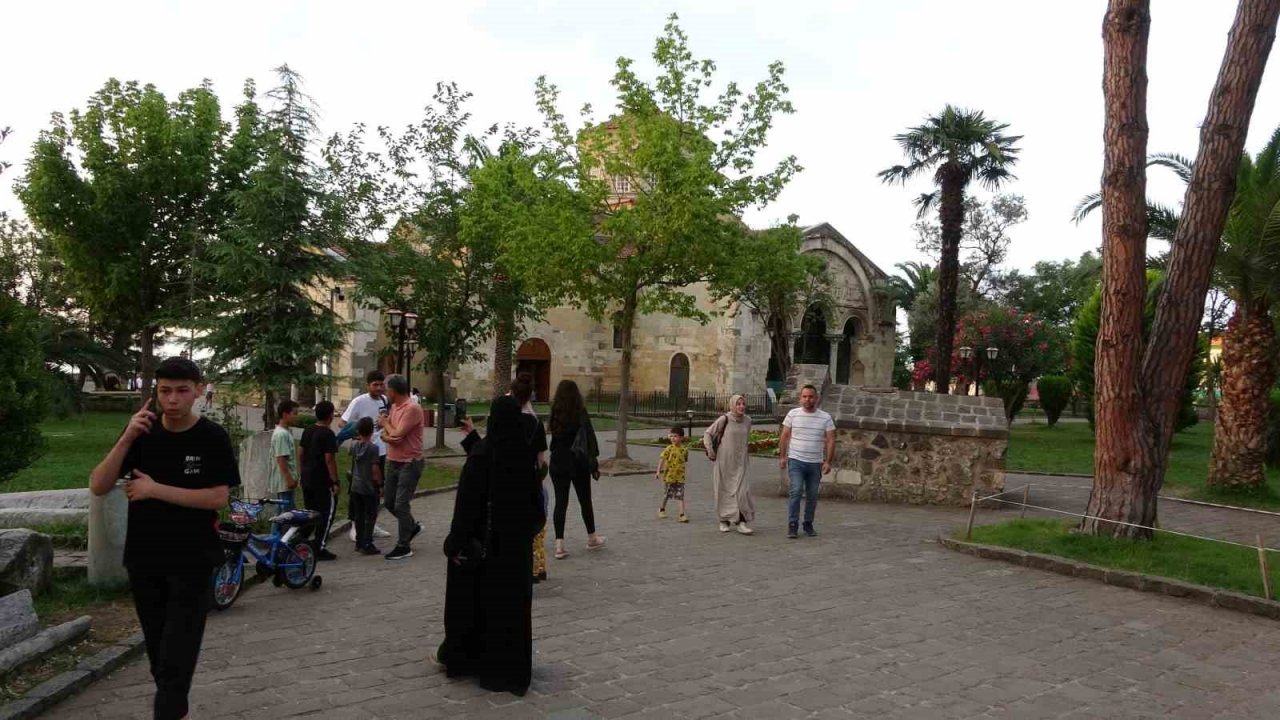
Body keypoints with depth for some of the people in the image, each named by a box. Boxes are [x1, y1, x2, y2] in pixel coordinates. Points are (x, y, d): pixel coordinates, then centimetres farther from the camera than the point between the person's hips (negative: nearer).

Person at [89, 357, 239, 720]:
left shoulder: (212, 438, -9)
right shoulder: (142, 432, -1)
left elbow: (217, 498, -16)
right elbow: (98, 486, -8)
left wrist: (155, 489, -18)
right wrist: (127, 438, -20)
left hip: (191, 561, -4)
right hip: (142, 559, 4)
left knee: (178, 653, -5)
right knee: (158, 648, 17)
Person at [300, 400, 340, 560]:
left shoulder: (307, 431, 9)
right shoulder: (328, 434, -15)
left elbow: (302, 454, 15)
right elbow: (329, 459, -18)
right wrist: (335, 481, -15)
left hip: (307, 479, 8)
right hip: (322, 481, -8)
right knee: (327, 513, 0)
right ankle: (320, 549, -1)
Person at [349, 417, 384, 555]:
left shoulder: (354, 445, 2)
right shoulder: (373, 448, -16)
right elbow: (375, 469, -17)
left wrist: (358, 439, 33)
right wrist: (380, 484, -7)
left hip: (355, 486, 6)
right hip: (369, 487, -6)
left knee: (358, 516, 14)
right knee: (370, 516, 1)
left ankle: (359, 542, 22)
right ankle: (367, 545, -1)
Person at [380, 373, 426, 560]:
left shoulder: (412, 409, -19)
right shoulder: (394, 407, 8)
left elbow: (397, 434, -22)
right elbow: (385, 434, 7)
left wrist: (386, 424, -3)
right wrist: (388, 435, -17)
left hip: (409, 463, -9)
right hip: (393, 461, 9)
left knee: (400, 505, -6)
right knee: (389, 502, 16)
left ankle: (403, 547, 4)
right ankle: (412, 526, 37)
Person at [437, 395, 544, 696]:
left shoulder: (483, 451, -18)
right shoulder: (524, 451, -2)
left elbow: (469, 500, -18)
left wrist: (458, 542, -12)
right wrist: (472, 437, 22)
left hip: (484, 538, -5)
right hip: (517, 538, 5)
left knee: (473, 597, 12)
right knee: (512, 600, 12)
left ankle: (460, 656, 29)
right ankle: (511, 667, 20)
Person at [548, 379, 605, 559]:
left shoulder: (554, 413, -2)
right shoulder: (581, 414, -10)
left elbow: (553, 437, -2)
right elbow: (589, 439, -10)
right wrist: (594, 464, -4)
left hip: (557, 463, 2)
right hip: (578, 464, -2)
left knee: (560, 502, 5)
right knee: (585, 501, 14)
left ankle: (559, 544, 0)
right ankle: (592, 538, 30)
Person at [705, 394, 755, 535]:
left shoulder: (747, 420, 5)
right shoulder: (724, 420, -8)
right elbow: (707, 433, -2)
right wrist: (710, 450, -10)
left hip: (740, 463, 3)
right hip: (724, 461, -3)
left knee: (742, 491, -7)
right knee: (724, 491, 5)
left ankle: (741, 522, -4)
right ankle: (724, 521, 18)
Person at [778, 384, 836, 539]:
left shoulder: (825, 417, 2)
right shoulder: (793, 414, 1)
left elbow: (831, 440, 2)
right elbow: (785, 437, 5)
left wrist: (828, 461, -5)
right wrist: (782, 456, 0)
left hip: (816, 463, 2)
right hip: (796, 461, -2)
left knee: (812, 495, 9)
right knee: (796, 491, -13)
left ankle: (808, 524, 22)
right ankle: (792, 525, -7)